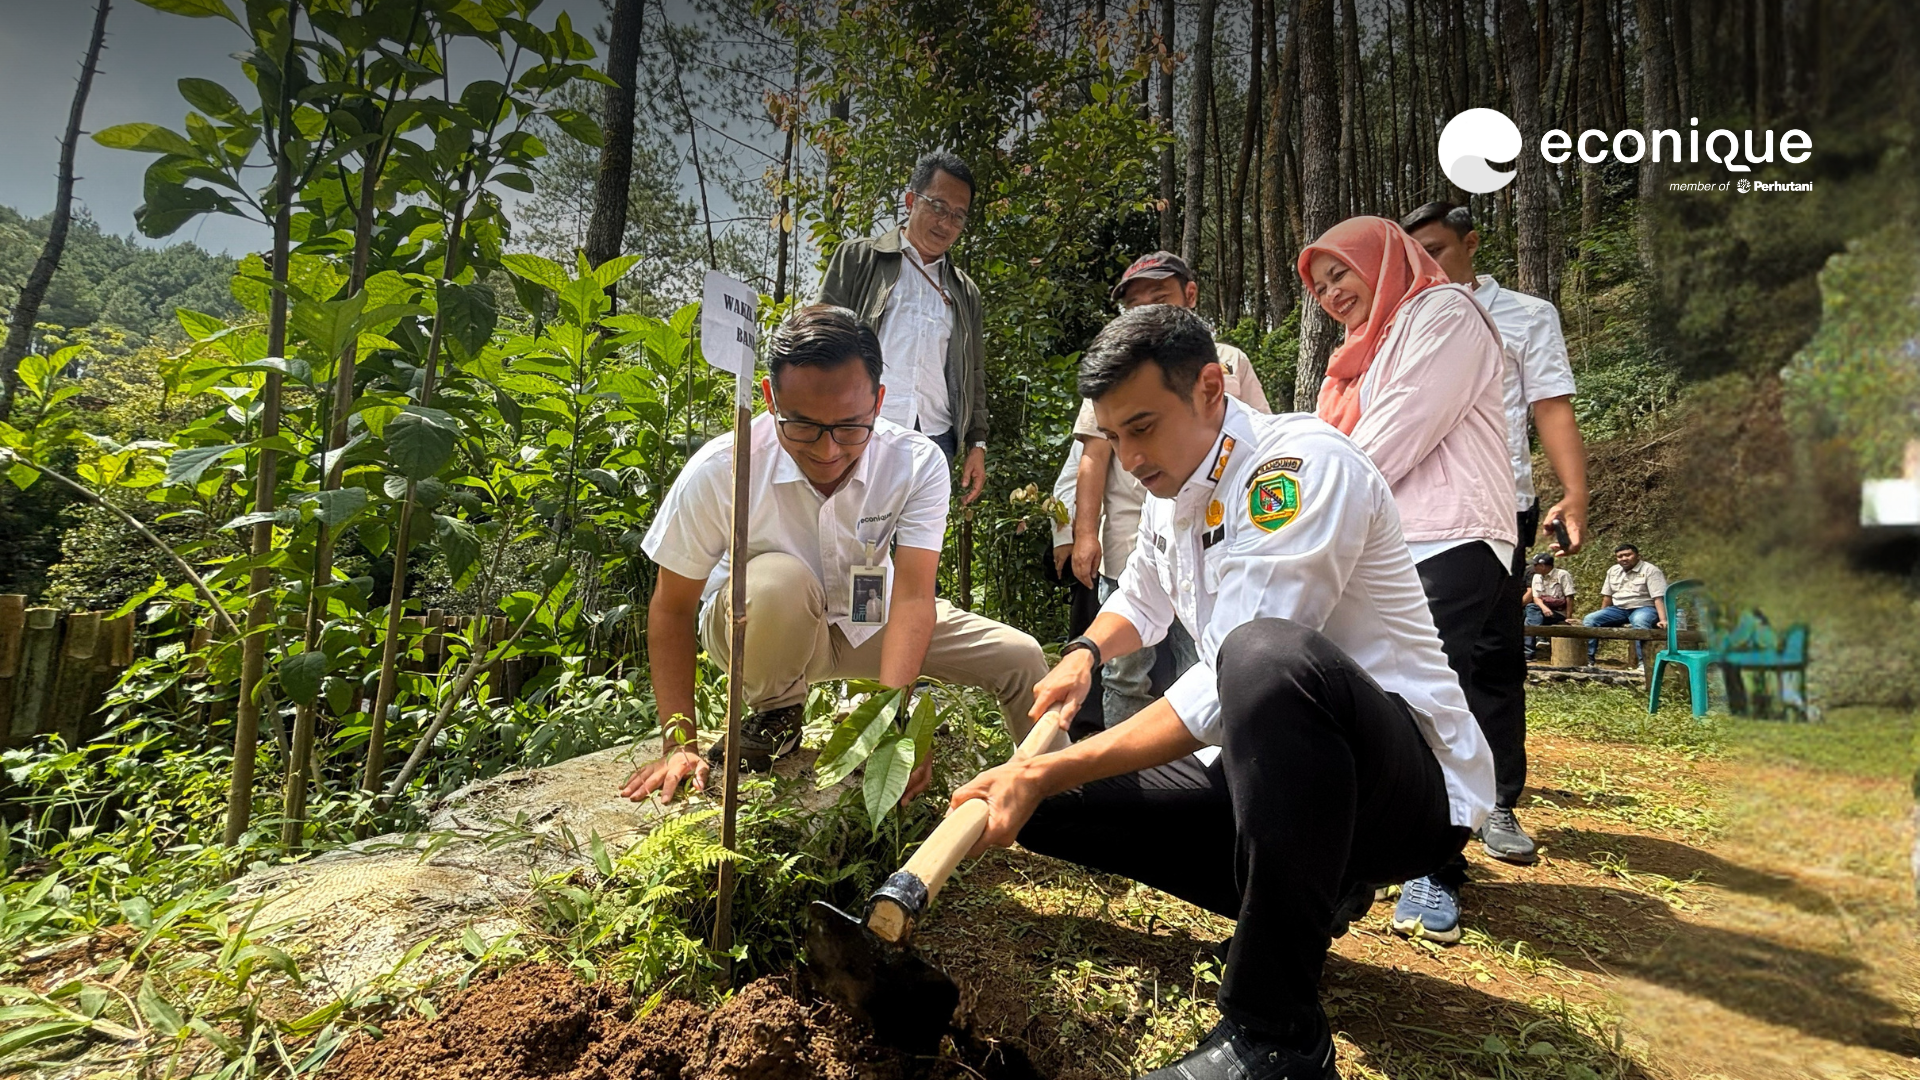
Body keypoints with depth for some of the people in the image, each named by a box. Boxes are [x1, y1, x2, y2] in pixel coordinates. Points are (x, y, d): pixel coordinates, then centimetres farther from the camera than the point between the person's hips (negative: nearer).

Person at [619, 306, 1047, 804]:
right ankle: (775, 716, -7)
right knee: (778, 580, -37)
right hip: (762, 628, -2)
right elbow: (672, 608, -18)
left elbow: (913, 595, -30)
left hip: (870, 622, 3)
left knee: (1019, 657, -7)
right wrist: (679, 741, -24)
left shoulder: (917, 463, -24)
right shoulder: (718, 472, -28)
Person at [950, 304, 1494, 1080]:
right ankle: (1308, 896, 11)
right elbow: (1140, 603, 26)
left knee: (1267, 656, -40)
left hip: (1415, 783, -8)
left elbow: (1228, 694, -28)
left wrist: (1047, 772, -28)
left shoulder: (1303, 465, -20)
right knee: (1039, 801, 0)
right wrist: (1084, 654, 3)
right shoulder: (1169, 492, 6)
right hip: (1267, 769, 9)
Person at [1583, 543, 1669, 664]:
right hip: (1619, 609, 6)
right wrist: (1601, 618, 17)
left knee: (1640, 621, -40)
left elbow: (1659, 598, -17)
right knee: (1590, 619, -14)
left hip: (1644, 608, -6)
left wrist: (1663, 620, -29)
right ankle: (1588, 660, -15)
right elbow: (1607, 596, 17)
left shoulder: (1650, 570, -8)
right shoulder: (1613, 571, 11)